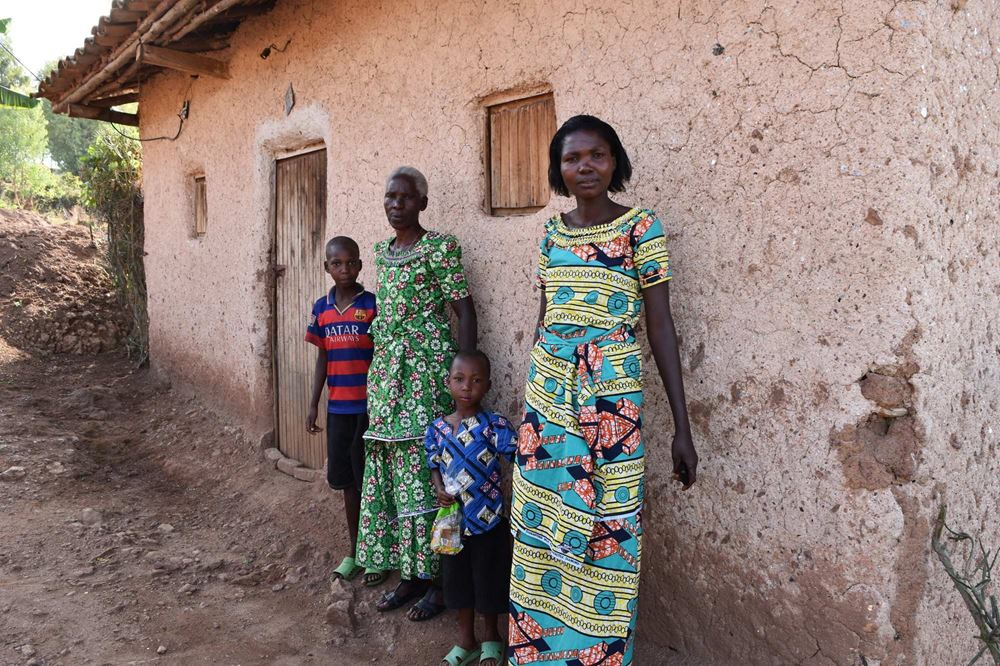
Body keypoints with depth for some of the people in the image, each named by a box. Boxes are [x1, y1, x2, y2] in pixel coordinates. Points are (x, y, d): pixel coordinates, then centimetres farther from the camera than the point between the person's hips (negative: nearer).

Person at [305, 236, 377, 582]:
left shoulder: (372, 304, -7)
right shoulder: (321, 308, 7)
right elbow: (322, 359, 12)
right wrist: (313, 404, 10)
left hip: (368, 406, -4)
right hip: (338, 407, 5)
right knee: (346, 480, 13)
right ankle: (355, 550, 27)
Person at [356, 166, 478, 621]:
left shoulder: (440, 248, -7)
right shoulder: (382, 251, 15)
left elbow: (465, 310, -10)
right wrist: (379, 375, 18)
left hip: (427, 371, -7)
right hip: (386, 373, 7)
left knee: (426, 471, -3)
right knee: (392, 473, 10)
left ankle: (440, 578, 11)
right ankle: (411, 573, 23)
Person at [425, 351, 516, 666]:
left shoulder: (493, 425, -15)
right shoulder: (437, 428, -2)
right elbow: (434, 466, 7)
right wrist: (439, 491, -9)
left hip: (489, 520, -4)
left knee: (489, 580, 13)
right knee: (457, 579, 18)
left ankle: (490, 637, 39)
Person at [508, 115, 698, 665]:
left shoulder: (640, 227, -4)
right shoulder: (552, 232, 10)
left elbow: (660, 325, -6)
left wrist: (682, 427, -8)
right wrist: (530, 401, 17)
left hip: (609, 396, -4)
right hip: (548, 393, 5)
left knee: (602, 532, 1)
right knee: (541, 527, 11)